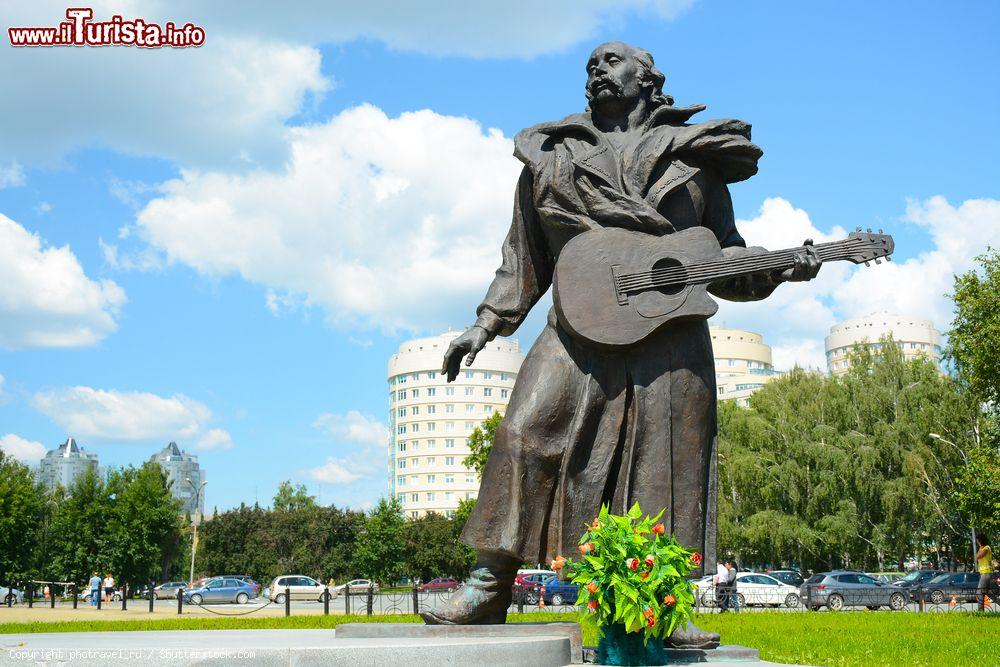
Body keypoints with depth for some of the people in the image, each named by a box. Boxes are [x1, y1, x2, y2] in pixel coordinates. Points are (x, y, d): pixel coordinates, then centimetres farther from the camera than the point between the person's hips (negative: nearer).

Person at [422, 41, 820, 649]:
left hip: (671, 333, 0)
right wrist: (487, 324, 9)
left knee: (666, 468, -1)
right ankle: (489, 589, -5)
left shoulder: (693, 155, 16)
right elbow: (524, 259, 18)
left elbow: (725, 257, 16)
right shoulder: (552, 157, 17)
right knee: (525, 437, -13)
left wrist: (779, 268, -1)